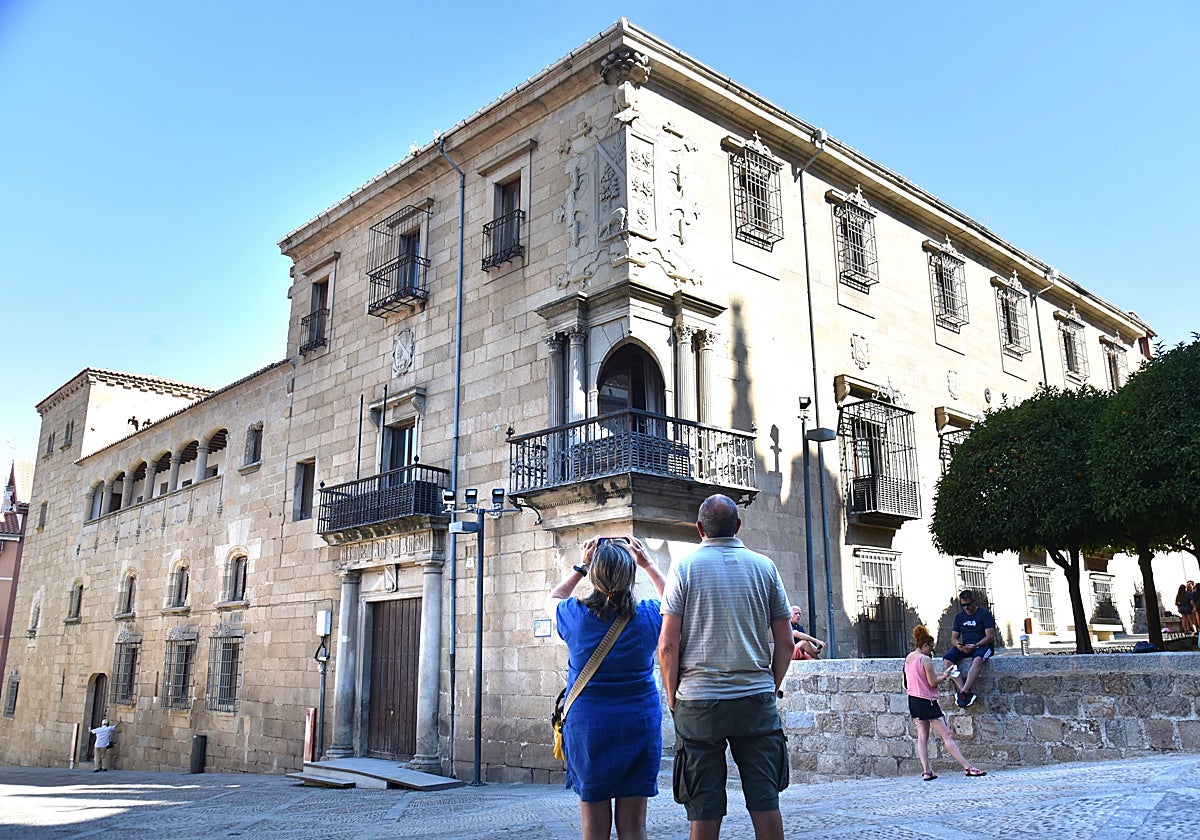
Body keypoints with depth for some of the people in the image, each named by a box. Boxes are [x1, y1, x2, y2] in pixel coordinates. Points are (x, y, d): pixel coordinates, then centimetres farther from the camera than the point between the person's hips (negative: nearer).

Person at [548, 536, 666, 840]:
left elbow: (553, 599, 16)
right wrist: (648, 565, 18)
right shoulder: (648, 615, -8)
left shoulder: (575, 615, -9)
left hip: (586, 726, 0)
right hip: (640, 724, 0)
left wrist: (581, 566, 14)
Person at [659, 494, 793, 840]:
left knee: (704, 809, 5)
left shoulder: (685, 566, -2)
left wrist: (672, 697, 5)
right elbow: (785, 643, 6)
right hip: (756, 700, 2)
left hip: (699, 702, -2)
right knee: (765, 801, 9)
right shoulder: (764, 566, 6)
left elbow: (668, 645, -6)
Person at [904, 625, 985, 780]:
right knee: (947, 735, -5)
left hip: (913, 700, 8)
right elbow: (933, 682, -15)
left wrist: (938, 675, 16)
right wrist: (945, 675, 2)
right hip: (926, 701, -8)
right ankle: (968, 767, -3)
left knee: (922, 736, 8)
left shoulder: (908, 658, 9)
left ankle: (926, 771, 4)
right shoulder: (925, 659, -16)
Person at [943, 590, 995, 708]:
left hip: (983, 645, -5)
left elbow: (990, 636, -9)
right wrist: (958, 645, -13)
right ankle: (966, 691, -32)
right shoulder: (959, 616, 13)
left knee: (978, 659, -41)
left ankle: (964, 692, -44)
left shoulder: (985, 614, -1)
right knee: (947, 659, -24)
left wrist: (975, 645, -23)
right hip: (964, 647, 5)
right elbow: (954, 638, 11)